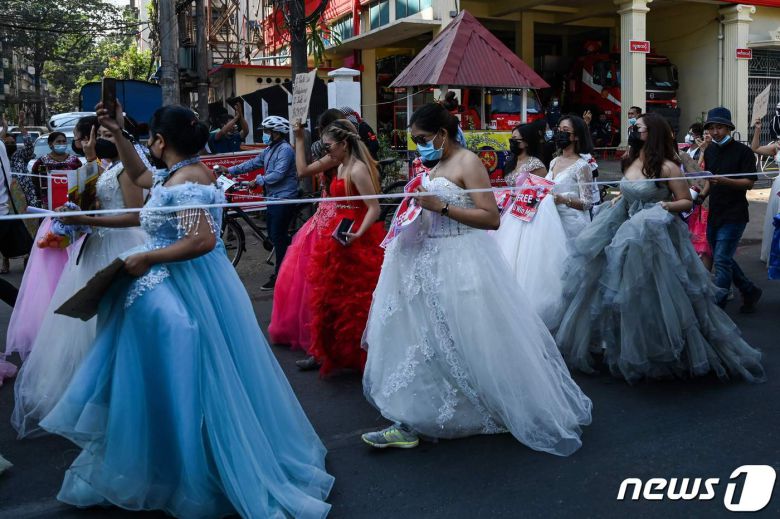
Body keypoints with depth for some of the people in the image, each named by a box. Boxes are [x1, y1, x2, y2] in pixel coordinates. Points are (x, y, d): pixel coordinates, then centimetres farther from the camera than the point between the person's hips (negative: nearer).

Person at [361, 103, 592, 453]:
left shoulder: (467, 162, -10)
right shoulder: (438, 166, 14)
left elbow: (492, 218, -19)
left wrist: (441, 207, -22)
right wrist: (417, 210, 4)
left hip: (464, 264, -9)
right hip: (434, 262, 9)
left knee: (478, 341, -1)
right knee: (425, 339, 10)